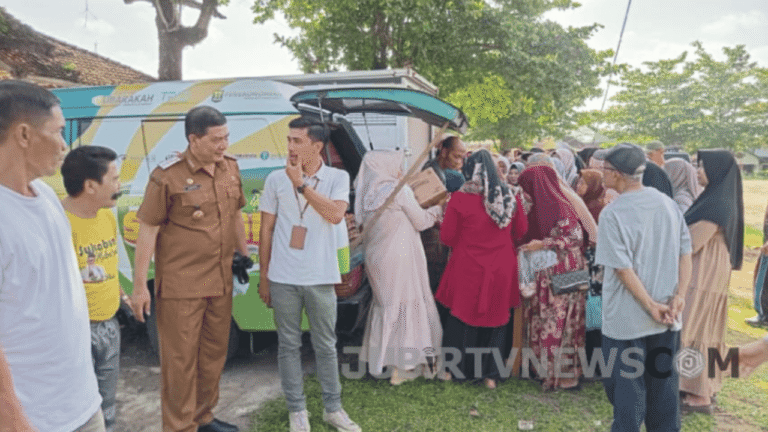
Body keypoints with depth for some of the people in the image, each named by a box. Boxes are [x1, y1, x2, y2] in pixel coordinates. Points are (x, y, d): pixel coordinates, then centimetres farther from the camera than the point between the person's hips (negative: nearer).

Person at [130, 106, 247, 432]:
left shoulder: (230, 167, 6)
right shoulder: (168, 176, -13)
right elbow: (148, 230, -10)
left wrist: (244, 254, 18)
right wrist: (139, 285, -10)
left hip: (221, 282, 6)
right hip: (181, 286, -6)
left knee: (214, 353, 17)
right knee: (181, 360, 4)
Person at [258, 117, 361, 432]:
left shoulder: (337, 178, -1)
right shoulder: (276, 179, 1)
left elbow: (336, 215, -19)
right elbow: (266, 230, 5)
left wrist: (301, 185, -17)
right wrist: (263, 277, 6)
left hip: (321, 279, -1)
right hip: (283, 279, 1)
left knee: (326, 346, 11)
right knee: (289, 346, 10)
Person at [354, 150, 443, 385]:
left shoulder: (367, 193, 6)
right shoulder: (399, 190, -13)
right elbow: (420, 221, -5)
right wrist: (438, 208, 13)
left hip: (376, 257, 7)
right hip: (401, 258, -7)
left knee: (385, 304, 17)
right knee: (406, 303, 3)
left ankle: (380, 358, 26)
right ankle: (401, 367, 9)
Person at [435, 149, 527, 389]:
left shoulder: (460, 199, -14)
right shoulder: (510, 197, -4)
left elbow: (447, 237, -7)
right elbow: (521, 230, 9)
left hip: (467, 269, -2)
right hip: (501, 269, 2)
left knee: (462, 317, 13)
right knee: (496, 316, 15)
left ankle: (452, 368, 26)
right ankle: (490, 374, 24)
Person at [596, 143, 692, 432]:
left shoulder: (613, 213, -17)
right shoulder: (667, 203, 1)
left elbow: (623, 268, -20)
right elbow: (686, 252, 2)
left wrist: (651, 306, -14)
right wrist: (679, 295, -2)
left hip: (627, 319, -6)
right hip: (667, 317, 6)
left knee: (627, 386, 9)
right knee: (663, 381, 19)